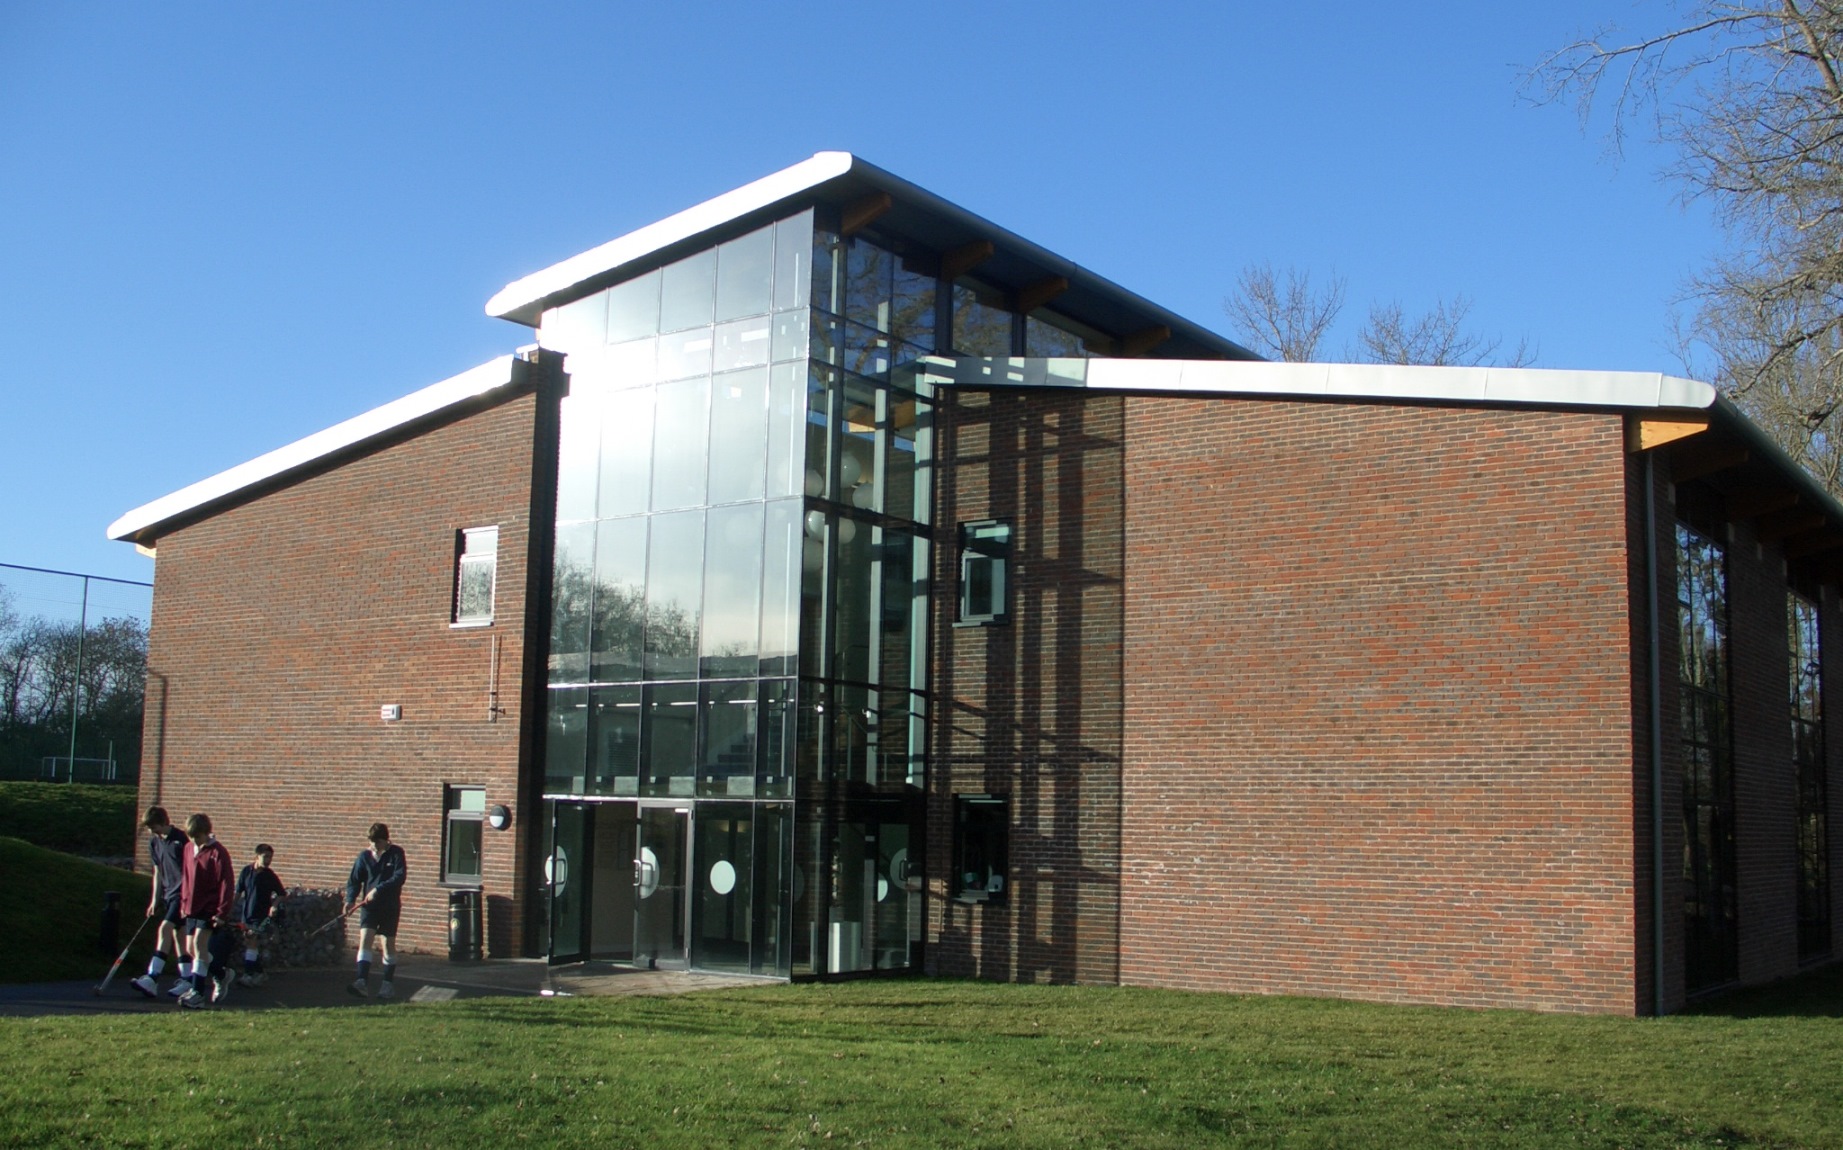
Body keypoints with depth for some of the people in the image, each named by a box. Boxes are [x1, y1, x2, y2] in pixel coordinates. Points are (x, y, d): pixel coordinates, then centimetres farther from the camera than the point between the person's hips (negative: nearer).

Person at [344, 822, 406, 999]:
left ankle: (387, 984, 17)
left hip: (390, 906, -2)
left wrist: (378, 890, -25)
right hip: (369, 905, 2)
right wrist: (350, 900, -14)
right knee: (365, 940, -14)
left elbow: (399, 877, -16)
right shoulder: (364, 856, 3)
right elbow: (354, 880, 3)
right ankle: (362, 982, -22)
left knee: (387, 945, 5)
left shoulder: (396, 853, -4)